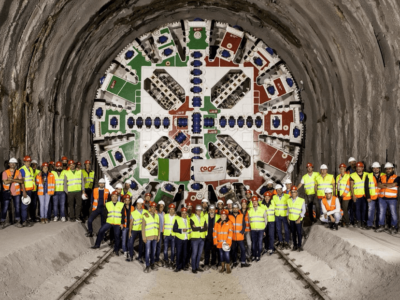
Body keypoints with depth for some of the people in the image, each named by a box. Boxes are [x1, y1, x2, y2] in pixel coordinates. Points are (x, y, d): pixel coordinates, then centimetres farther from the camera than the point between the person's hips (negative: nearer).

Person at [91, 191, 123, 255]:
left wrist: (122, 223, -4)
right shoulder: (107, 204, 7)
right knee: (101, 231, -9)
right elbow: (105, 213, 8)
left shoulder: (121, 205, 3)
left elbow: (123, 215, 3)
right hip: (109, 222, 2)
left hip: (117, 224, -1)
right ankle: (97, 244, 7)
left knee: (117, 236, -2)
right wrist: (105, 222, 1)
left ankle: (116, 250, 12)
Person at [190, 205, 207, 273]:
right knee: (194, 253, -4)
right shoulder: (192, 218, -1)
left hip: (202, 238, 4)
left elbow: (205, 228, -1)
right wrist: (201, 227, -7)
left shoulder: (203, 218, 12)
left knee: (199, 253, 8)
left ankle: (197, 266, 19)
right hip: (195, 238, -4)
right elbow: (193, 228, -15)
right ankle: (193, 268, 3)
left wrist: (197, 228, -11)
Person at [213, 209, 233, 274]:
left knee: (227, 255, -6)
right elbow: (215, 232, 9)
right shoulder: (217, 223, 10)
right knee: (221, 255, 10)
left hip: (226, 243, -4)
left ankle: (228, 268, 6)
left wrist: (228, 242, -14)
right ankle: (223, 267, 22)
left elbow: (230, 232, -7)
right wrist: (215, 241, 1)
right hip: (219, 243, 4)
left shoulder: (229, 223, 0)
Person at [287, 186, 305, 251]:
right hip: (291, 219, 4)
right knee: (293, 233, 9)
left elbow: (303, 210, -7)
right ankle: (295, 245, 18)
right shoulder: (289, 200, 5)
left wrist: (299, 219, -13)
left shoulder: (301, 200, -7)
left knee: (299, 233, -1)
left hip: (298, 220, -4)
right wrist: (288, 217, 8)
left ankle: (299, 246, 11)